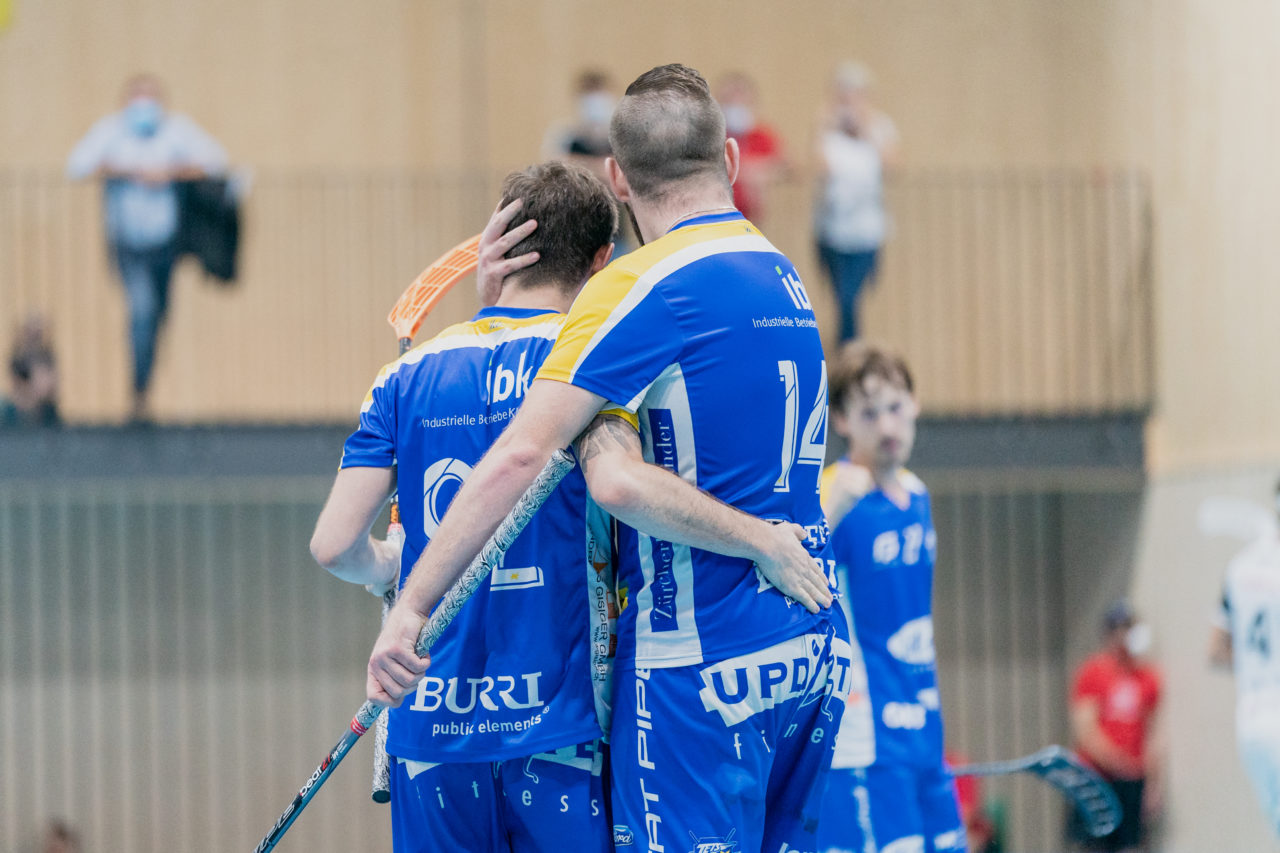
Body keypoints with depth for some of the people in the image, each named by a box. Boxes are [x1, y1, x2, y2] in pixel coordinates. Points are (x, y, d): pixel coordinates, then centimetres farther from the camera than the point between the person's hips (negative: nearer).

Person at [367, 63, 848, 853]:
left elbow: (521, 456, -18)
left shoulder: (642, 286, -12)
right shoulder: (783, 276, 14)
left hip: (700, 666, -8)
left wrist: (411, 601, -18)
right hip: (816, 653, 8)